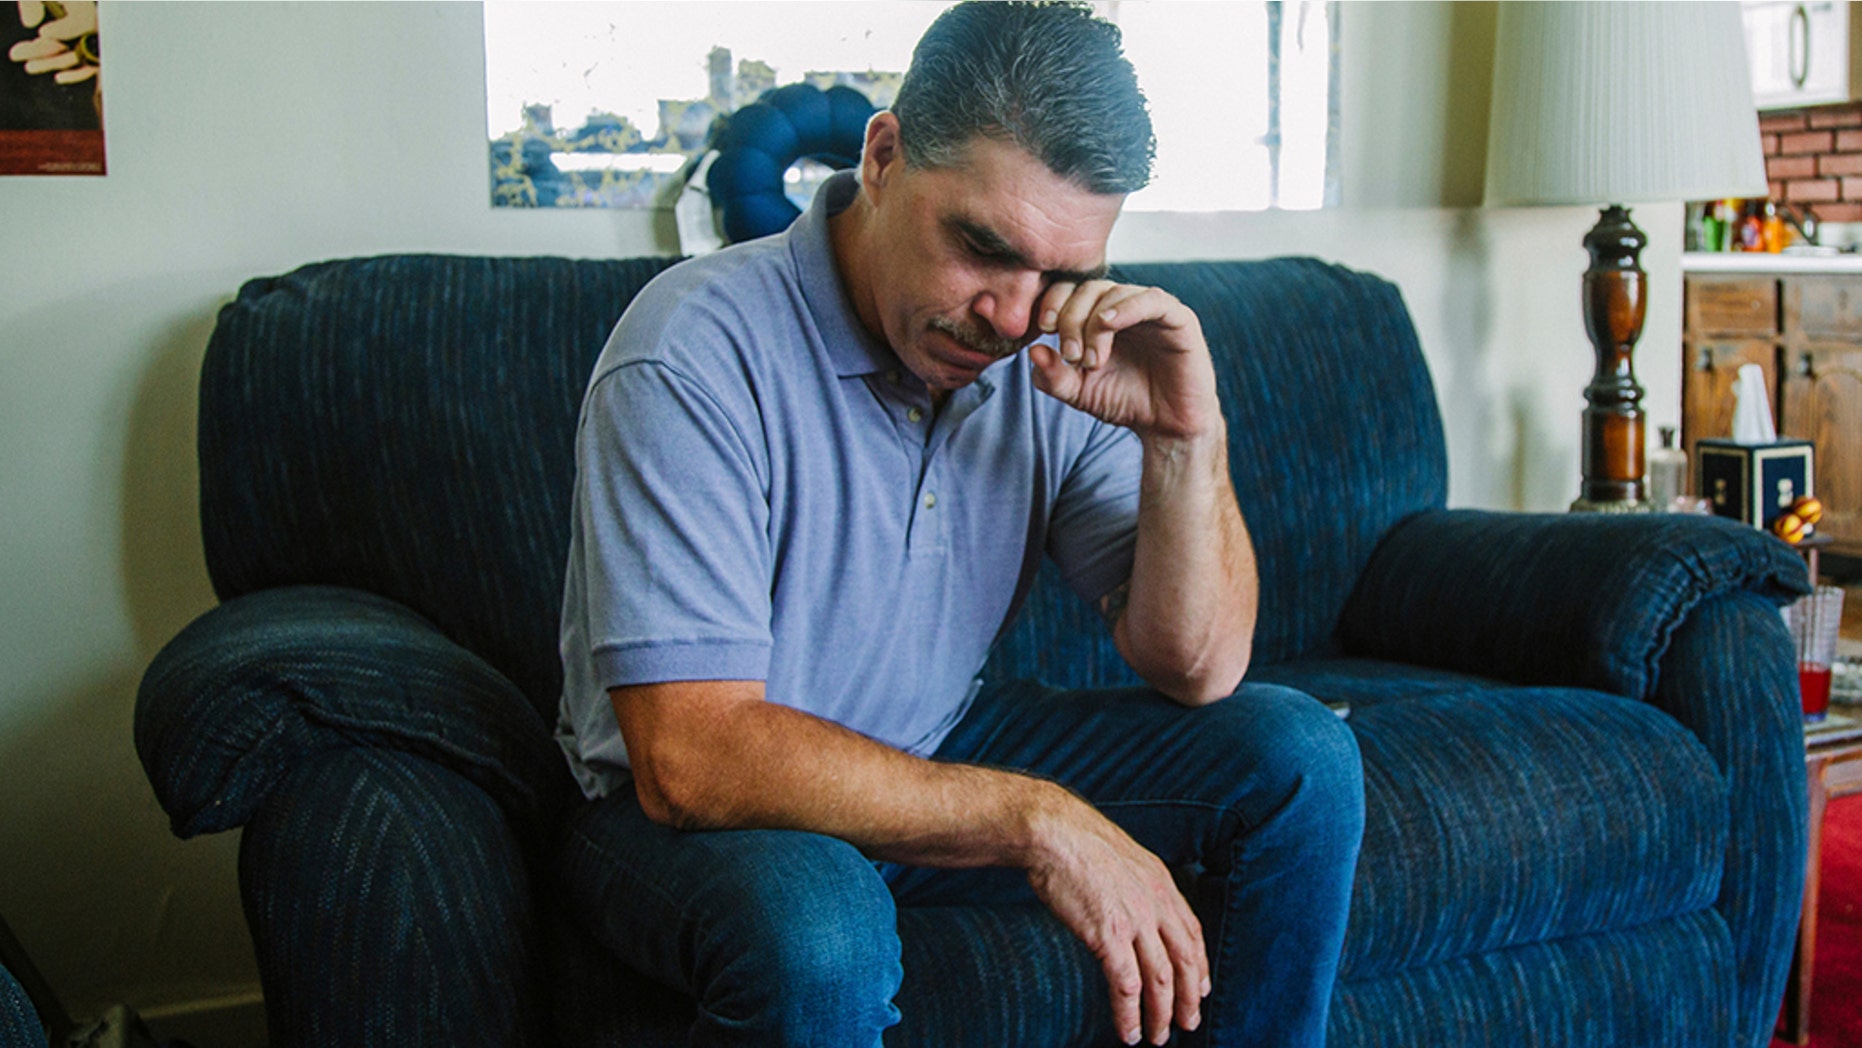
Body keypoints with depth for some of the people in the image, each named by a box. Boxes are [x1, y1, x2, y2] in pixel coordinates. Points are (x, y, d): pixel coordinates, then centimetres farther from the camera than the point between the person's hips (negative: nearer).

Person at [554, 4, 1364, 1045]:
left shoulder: (1061, 360, -7)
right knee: (819, 932, -39)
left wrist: (1187, 440, -24)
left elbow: (1195, 671, -7)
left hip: (939, 754, 6)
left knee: (1300, 755, -4)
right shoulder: (697, 355, -25)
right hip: (700, 807, -5)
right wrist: (1036, 819, -32)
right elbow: (691, 759, -31)